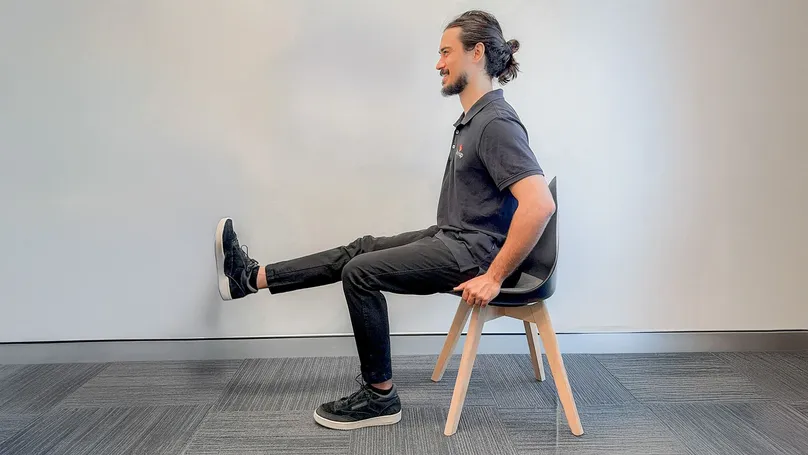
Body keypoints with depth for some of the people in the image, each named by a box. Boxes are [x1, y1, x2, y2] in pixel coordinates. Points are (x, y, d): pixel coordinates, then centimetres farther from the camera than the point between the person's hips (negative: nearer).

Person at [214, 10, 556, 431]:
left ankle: (380, 396, 0)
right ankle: (251, 278, 18)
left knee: (360, 272, -13)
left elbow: (540, 205, -33)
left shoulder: (497, 123, -22)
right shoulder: (473, 117, 10)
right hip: (451, 237, 10)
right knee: (360, 250, 9)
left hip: (472, 252, -10)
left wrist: (494, 277, -27)